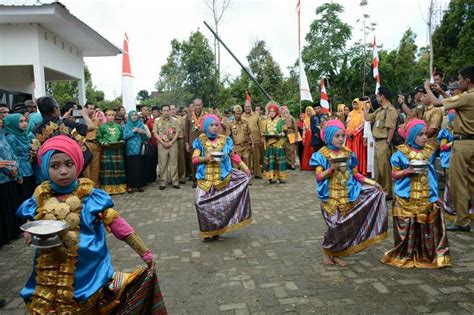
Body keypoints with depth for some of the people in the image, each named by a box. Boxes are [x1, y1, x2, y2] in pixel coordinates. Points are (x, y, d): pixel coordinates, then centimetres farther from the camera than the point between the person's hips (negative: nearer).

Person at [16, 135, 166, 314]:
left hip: (88, 274, -2)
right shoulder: (39, 199, -3)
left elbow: (117, 225, -10)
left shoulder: (91, 197, -12)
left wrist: (144, 253, -10)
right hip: (51, 277, 3)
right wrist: (30, 236, -12)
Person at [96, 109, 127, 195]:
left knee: (118, 168, 2)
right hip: (106, 150, -3)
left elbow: (122, 137, 17)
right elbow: (99, 138, 1)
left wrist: (121, 141, -3)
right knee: (108, 168, -5)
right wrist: (103, 143, -15)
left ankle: (119, 186, 10)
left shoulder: (118, 126, 16)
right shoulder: (102, 126, 5)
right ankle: (108, 188, 0)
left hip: (118, 150, 3)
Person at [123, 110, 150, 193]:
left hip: (139, 149, 1)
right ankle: (130, 185, 2)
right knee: (131, 168, -3)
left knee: (140, 167, -1)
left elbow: (146, 137, 6)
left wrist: (143, 132, -13)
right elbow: (124, 136, -4)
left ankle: (140, 185, 7)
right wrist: (133, 131, -13)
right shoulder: (126, 126, 8)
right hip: (130, 150, -1)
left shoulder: (141, 125, 10)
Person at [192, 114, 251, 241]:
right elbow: (195, 159, -4)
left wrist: (245, 168, -1)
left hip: (222, 178, 1)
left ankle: (217, 231, 20)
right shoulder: (200, 141, -1)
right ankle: (208, 232, 15)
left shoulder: (225, 140, 2)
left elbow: (234, 156, 5)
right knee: (206, 204, -3)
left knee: (220, 204, 5)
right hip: (206, 179, -1)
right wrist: (206, 158, -21)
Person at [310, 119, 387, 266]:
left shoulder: (348, 153, 4)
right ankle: (326, 251, 21)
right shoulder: (322, 154, -8)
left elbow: (355, 174, 7)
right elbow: (319, 177, -11)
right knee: (335, 225, -3)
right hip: (331, 196, -4)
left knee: (344, 225, 7)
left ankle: (336, 254, 23)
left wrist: (372, 182, -2)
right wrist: (332, 168, -26)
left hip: (347, 195, 4)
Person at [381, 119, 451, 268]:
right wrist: (407, 171, -19)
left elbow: (432, 173, 17)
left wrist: (435, 193, 12)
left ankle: (426, 256, 19)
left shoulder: (430, 152, 7)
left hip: (427, 197, 4)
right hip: (406, 198, -3)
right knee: (407, 229, 2)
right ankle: (404, 256, 17)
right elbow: (394, 174, -1)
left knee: (428, 228, 5)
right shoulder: (401, 153, -6)